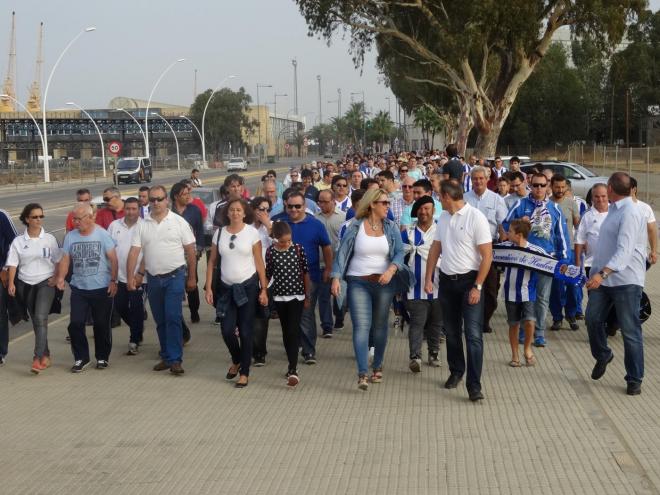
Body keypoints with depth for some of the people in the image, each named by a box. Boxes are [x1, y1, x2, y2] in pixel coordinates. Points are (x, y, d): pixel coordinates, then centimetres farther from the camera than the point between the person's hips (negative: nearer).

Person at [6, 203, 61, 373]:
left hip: (45, 283, -2)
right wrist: (11, 283, -11)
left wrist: (56, 277, -8)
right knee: (36, 321, 11)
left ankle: (38, 358, -20)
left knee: (41, 318, -17)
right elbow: (13, 263, -1)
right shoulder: (18, 241, 0)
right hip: (26, 284, 2)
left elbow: (58, 261, 4)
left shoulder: (49, 239, -1)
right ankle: (45, 355, 25)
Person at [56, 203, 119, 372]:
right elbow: (65, 260, 5)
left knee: (102, 325, 7)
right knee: (75, 324, -3)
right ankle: (81, 358, 10)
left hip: (102, 288, -3)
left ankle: (102, 357, 22)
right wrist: (61, 277, -11)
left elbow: (113, 259, -6)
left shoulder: (102, 234, -6)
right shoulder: (70, 236, 4)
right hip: (78, 289, 3)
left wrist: (113, 280, -12)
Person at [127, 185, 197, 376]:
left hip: (174, 277, -4)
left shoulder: (179, 222, -4)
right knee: (160, 321, 11)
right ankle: (166, 357, 22)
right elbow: (134, 252, 0)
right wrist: (130, 277, -9)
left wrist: (191, 277, -2)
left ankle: (175, 360, -8)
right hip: (153, 279, 4)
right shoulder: (142, 225, 4)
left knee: (172, 318, -11)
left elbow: (190, 251, -1)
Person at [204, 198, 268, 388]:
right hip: (226, 287, 2)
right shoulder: (219, 233, 3)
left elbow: (259, 263, -4)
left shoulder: (252, 232, -4)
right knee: (227, 331, -3)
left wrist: (264, 289, -7)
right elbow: (212, 262, 6)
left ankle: (244, 373, 13)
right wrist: (208, 287, -1)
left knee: (245, 332, 1)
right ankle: (236, 361, 26)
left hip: (248, 286, -2)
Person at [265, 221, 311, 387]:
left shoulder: (298, 249, -6)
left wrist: (307, 296, 3)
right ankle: (293, 365, 23)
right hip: (279, 296, 2)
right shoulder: (270, 251, -5)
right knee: (286, 331, 10)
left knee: (293, 331, -10)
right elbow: (268, 274, 5)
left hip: (297, 296, -2)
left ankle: (293, 370, -13)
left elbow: (305, 272, 0)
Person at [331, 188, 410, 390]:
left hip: (384, 283, 2)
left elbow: (399, 252, -3)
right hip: (358, 283, -2)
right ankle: (362, 374, -16)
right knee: (361, 326, -11)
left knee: (380, 326, 11)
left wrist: (391, 270, -22)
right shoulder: (355, 227, -1)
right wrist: (336, 278, -11)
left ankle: (377, 366, 29)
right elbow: (342, 253, -2)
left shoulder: (391, 227, 5)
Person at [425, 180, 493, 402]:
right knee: (451, 331, 15)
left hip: (469, 280, -6)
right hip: (446, 280, 6)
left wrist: (477, 287, -17)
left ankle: (474, 384, -9)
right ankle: (456, 372, 32)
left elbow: (487, 255, -14)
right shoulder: (443, 217, 7)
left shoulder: (476, 217, -13)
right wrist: (428, 278, 6)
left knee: (473, 334, -9)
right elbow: (435, 248, 13)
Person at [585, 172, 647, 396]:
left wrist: (603, 273, -38)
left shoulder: (630, 213, -16)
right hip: (604, 278, 8)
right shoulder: (614, 209, 14)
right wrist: (596, 273, 23)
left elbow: (624, 250, -27)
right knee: (592, 319, 5)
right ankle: (602, 355, 31)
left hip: (626, 280, -8)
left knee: (630, 331, -1)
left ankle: (634, 380, 9)